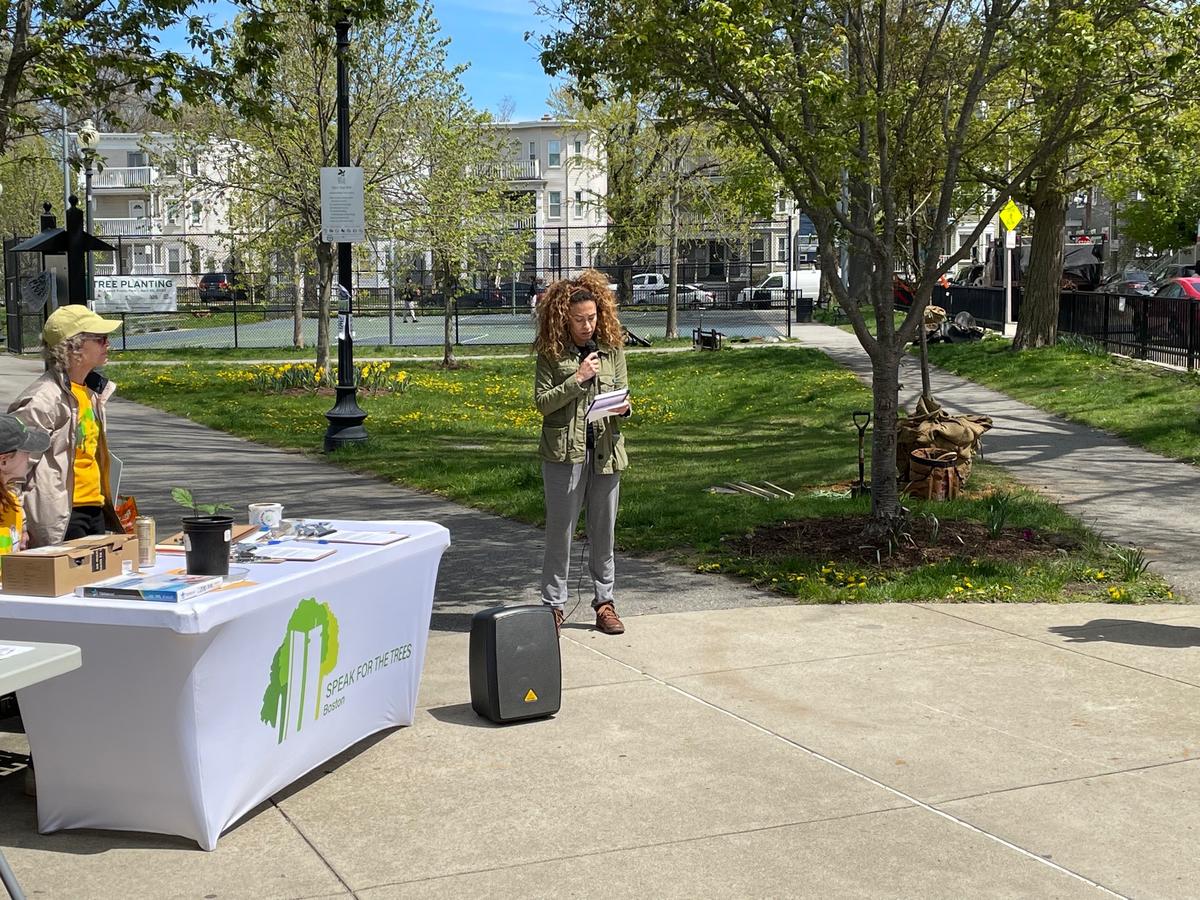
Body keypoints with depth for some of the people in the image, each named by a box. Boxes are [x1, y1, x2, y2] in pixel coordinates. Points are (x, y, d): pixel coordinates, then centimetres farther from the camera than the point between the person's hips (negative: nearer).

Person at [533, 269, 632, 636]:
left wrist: (623, 407, -11)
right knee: (560, 531, 2)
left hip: (606, 450, 3)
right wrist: (578, 378, -15)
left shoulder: (612, 348, 8)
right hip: (564, 451, -3)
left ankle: (604, 602, 20)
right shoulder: (551, 353, -1)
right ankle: (554, 606, 11)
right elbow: (542, 402, -6)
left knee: (604, 531, 10)